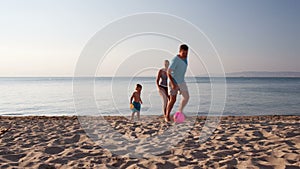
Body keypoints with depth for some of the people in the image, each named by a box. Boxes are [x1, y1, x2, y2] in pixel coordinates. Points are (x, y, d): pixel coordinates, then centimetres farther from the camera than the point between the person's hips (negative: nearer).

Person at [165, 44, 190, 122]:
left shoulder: (185, 58, 3)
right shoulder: (175, 60, -21)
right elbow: (168, 72, -24)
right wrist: (172, 83, -32)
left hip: (181, 81, 7)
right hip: (173, 82, -7)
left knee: (186, 97, -5)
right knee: (173, 100, -3)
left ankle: (180, 111, 13)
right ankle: (167, 116, 12)